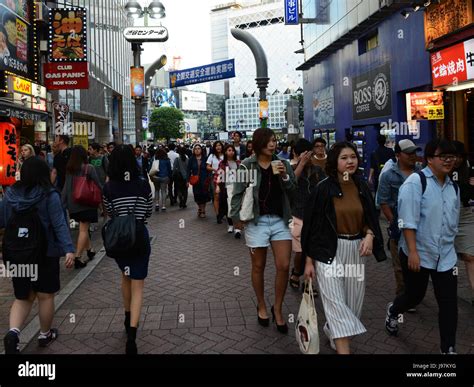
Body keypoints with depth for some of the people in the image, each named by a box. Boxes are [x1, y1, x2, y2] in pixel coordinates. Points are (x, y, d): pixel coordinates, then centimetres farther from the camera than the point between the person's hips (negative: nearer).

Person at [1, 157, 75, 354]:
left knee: (23, 297, 16)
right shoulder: (49, 195, -13)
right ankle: (45, 335, 28)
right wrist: (69, 249, -23)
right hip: (45, 253, -4)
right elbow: (59, 225, -20)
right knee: (45, 296, 13)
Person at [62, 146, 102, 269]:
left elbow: (66, 186, 4)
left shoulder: (69, 169, 3)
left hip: (73, 203, 5)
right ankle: (78, 257, -7)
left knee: (83, 227, 19)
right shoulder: (89, 168, -10)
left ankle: (89, 249, 32)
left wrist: (63, 203, 8)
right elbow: (98, 185, -7)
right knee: (83, 229, -3)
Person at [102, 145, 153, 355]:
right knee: (137, 287, 3)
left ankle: (128, 319, 40)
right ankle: (131, 335, -9)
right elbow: (149, 213, 4)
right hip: (139, 237, -2)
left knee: (126, 277, 26)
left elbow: (110, 214, 5)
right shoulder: (143, 185, -8)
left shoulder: (109, 187, -8)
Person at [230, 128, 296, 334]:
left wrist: (285, 176, -13)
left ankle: (278, 309, 17)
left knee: (284, 266, -2)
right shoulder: (247, 165, -5)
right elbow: (237, 193, -2)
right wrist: (236, 217, -5)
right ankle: (261, 307, 31)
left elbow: (292, 190, 4)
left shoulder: (282, 163, 5)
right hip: (256, 221, -2)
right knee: (258, 266, 10)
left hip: (280, 220, 3)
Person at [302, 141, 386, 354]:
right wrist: (309, 260, -7)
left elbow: (370, 218, 12)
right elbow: (311, 225, -7)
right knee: (337, 305, -7)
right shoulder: (324, 188, -10)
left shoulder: (362, 187, 3)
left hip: (355, 251, 5)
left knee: (353, 303, 14)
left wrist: (369, 235, -11)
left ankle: (331, 330, 43)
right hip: (329, 251, -5)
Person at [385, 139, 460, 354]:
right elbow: (408, 221, -18)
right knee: (415, 296, 12)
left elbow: (453, 223, 18)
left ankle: (448, 349, 17)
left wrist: (448, 246, 19)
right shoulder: (416, 182, -13)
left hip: (445, 255, 5)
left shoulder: (454, 188, 7)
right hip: (417, 253, -5)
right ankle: (393, 310, 45)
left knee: (449, 303, 3)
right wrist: (413, 251, -22)